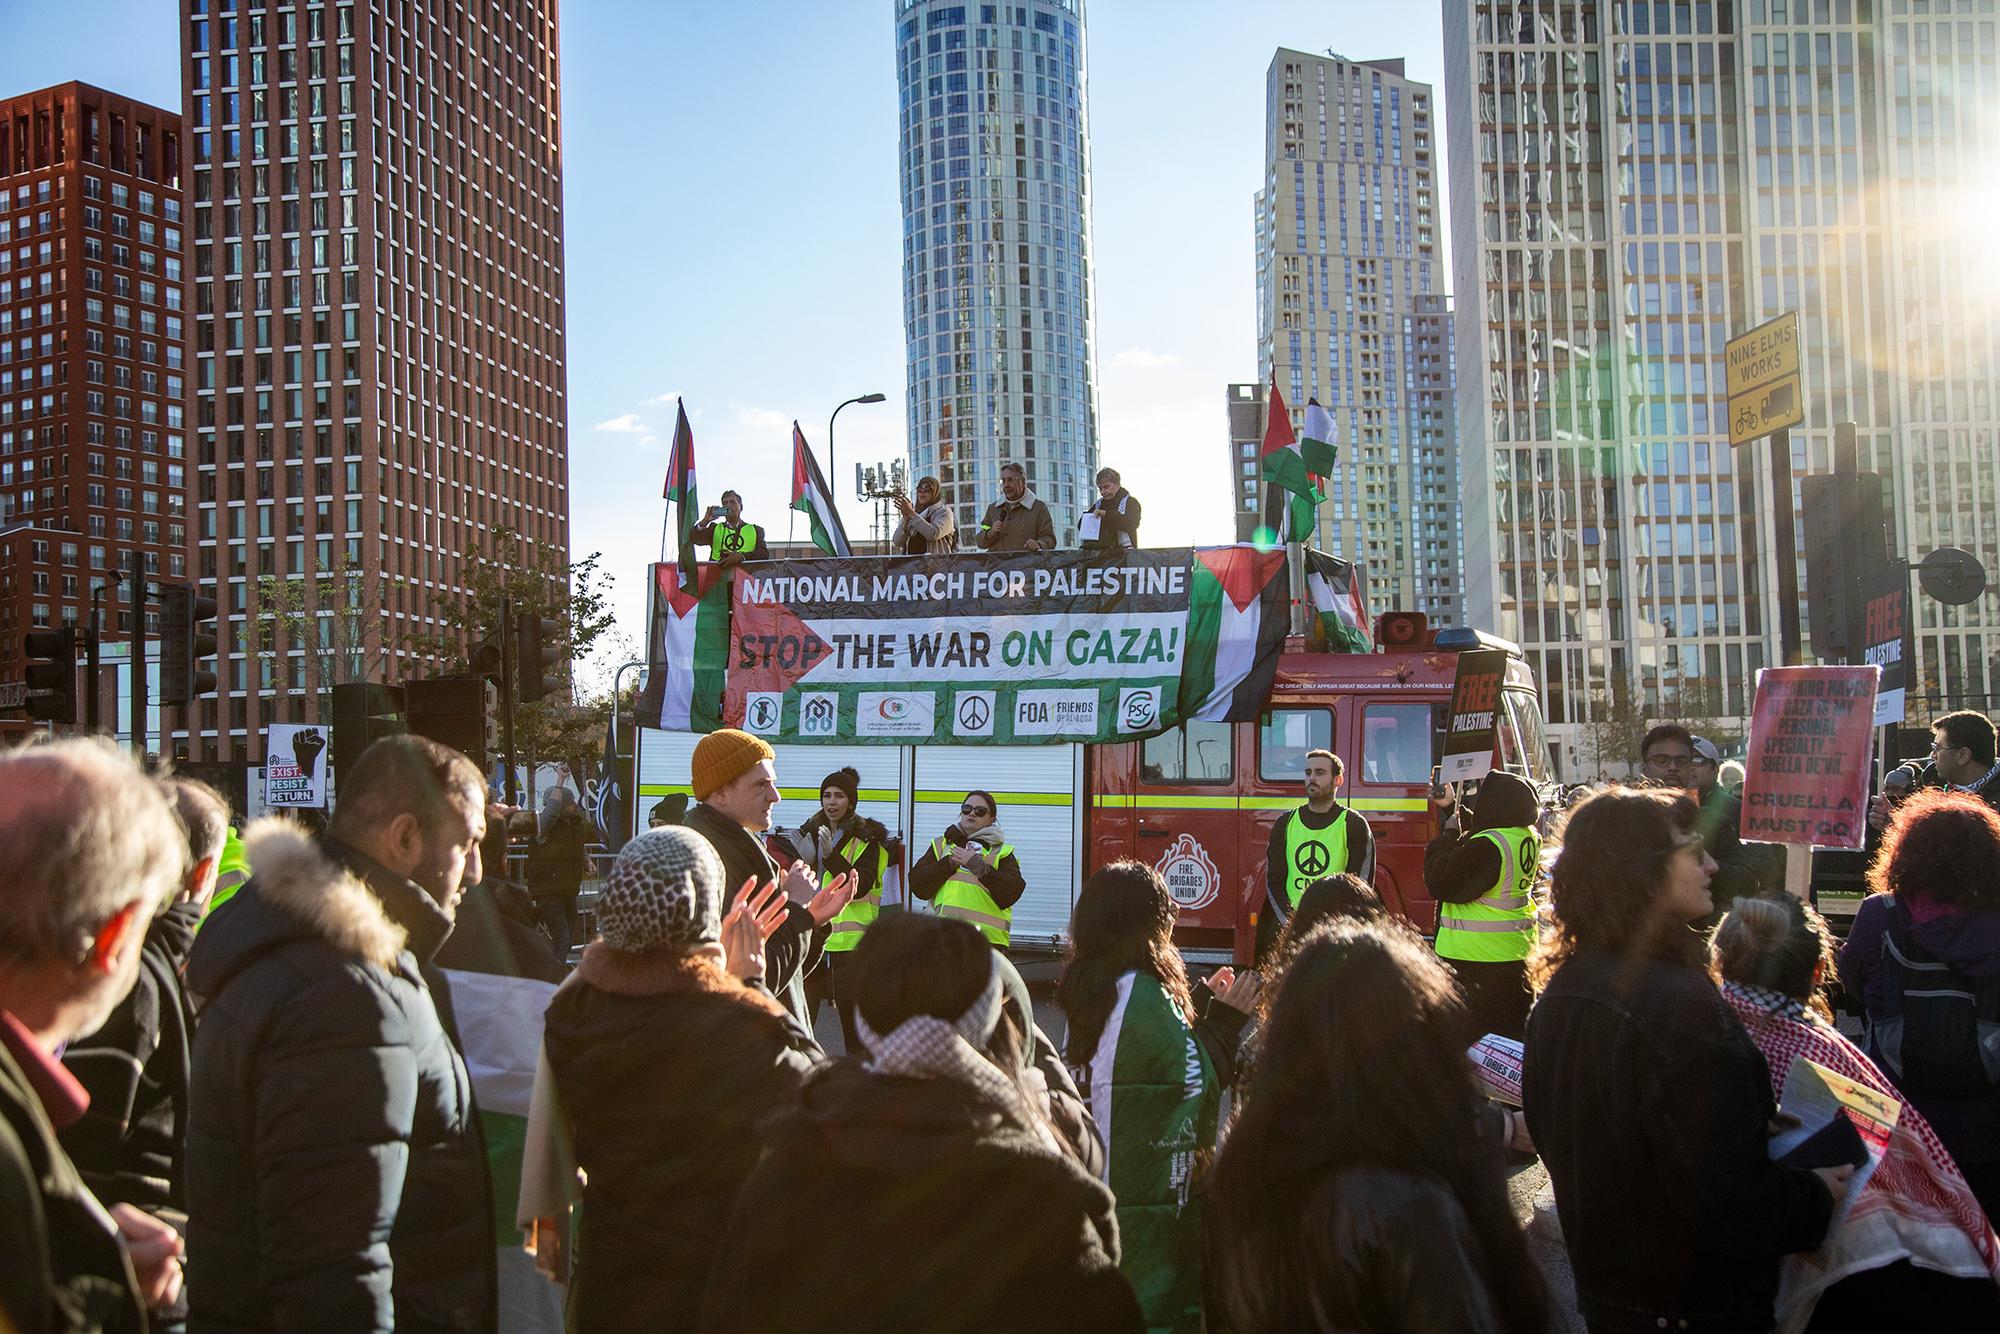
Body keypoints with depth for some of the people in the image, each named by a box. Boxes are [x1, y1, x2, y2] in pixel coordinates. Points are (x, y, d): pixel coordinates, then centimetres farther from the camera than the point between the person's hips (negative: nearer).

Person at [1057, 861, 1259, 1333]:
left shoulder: (1083, 989, 5)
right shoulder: (1144, 993, -22)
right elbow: (1199, 1080, -16)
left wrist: (1203, 1002, 14)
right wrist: (1227, 1016, -6)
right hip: (1147, 1184, -9)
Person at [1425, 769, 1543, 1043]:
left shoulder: (1486, 846, -25)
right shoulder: (1529, 836, 2)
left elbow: (1440, 883, -19)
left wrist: (1448, 834, -9)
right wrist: (1451, 808, 20)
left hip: (1477, 959, -9)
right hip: (1519, 954, 9)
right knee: (1513, 1033, 19)